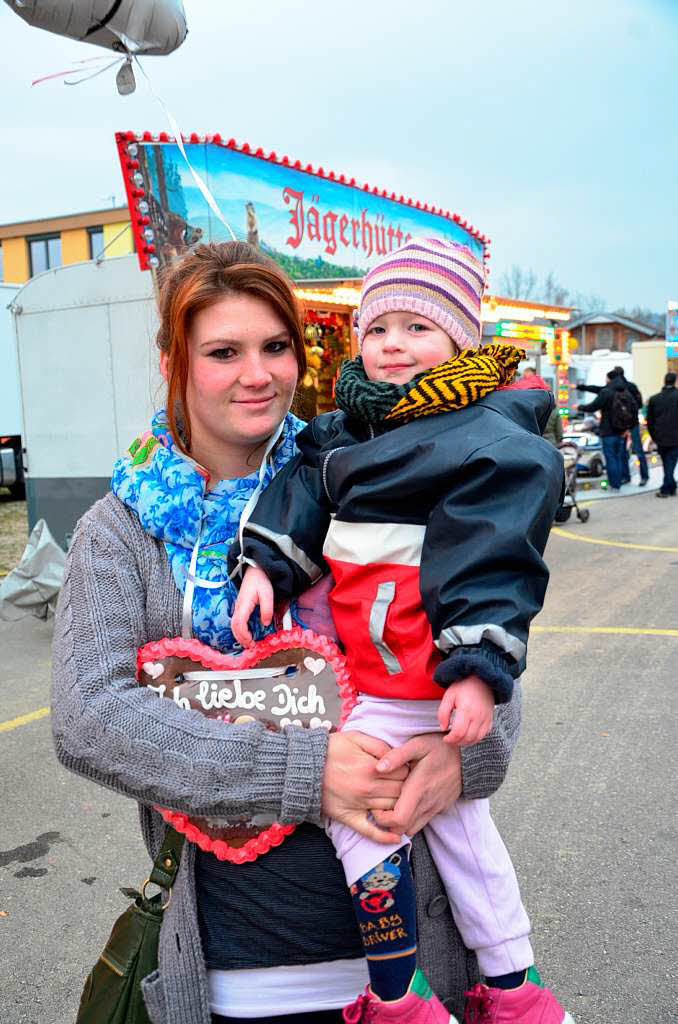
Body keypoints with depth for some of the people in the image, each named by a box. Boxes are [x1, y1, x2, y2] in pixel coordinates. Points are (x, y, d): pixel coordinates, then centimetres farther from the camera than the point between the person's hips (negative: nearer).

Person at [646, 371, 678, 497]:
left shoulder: (654, 399, 2)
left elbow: (650, 421, 6)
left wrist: (654, 437, 16)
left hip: (661, 438, 3)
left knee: (666, 464, 15)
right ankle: (665, 489, -3)